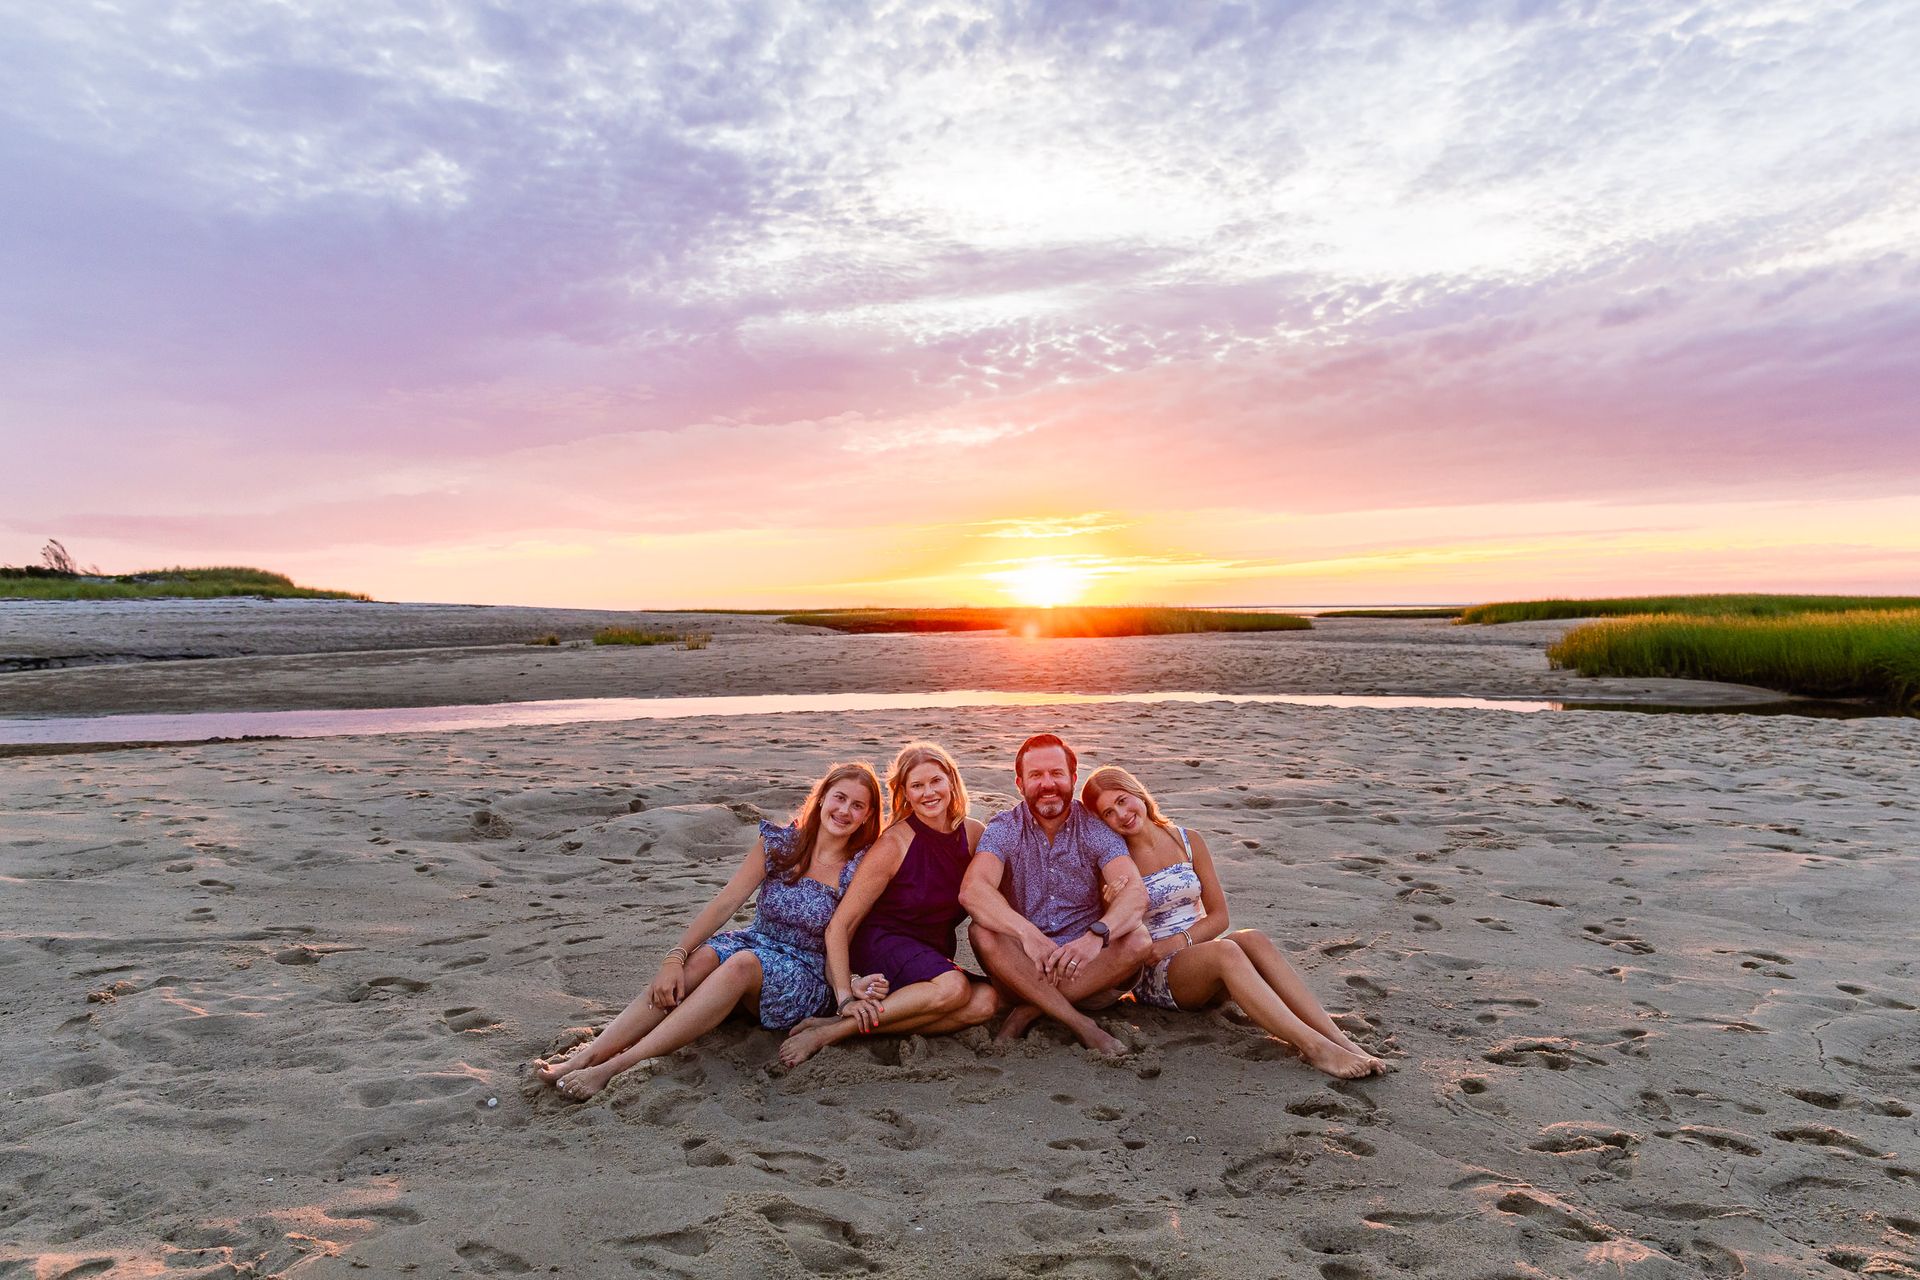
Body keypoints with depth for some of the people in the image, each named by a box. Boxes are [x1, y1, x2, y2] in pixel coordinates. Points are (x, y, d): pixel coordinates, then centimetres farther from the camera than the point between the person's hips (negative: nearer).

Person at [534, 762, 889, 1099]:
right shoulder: (778, 843, 0)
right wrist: (676, 956, -19)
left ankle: (618, 1066, -42)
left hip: (805, 977, -3)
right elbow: (724, 903, -8)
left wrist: (851, 983, -21)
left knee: (742, 962, -35)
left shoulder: (861, 869, -5)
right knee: (701, 957, -32)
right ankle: (588, 1055, -39)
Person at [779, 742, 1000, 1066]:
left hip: (936, 952, 6)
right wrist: (845, 997, -25)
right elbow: (838, 926, -16)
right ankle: (828, 1031, -27)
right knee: (954, 987, -35)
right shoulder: (893, 845, -16)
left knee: (987, 1001, -25)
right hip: (882, 942, -5)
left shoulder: (972, 834, -2)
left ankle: (865, 1026, -23)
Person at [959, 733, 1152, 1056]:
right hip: (1022, 965, -1)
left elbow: (1136, 893, -18)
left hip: (1084, 961, 1)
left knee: (1139, 941, -26)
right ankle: (1081, 1024, -28)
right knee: (982, 934, -29)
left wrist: (1097, 935, -39)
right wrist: (1027, 932, -40)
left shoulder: (1095, 829, -2)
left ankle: (1031, 1010, -21)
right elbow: (972, 890, -23)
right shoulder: (1004, 829, -4)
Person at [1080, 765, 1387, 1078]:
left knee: (1253, 939, -30)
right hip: (1152, 975, -4)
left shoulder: (1189, 842, 7)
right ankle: (1314, 1047, -44)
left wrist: (1178, 941, -10)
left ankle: (1339, 1040, -38)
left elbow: (1218, 916, 7)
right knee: (1224, 950, -35)